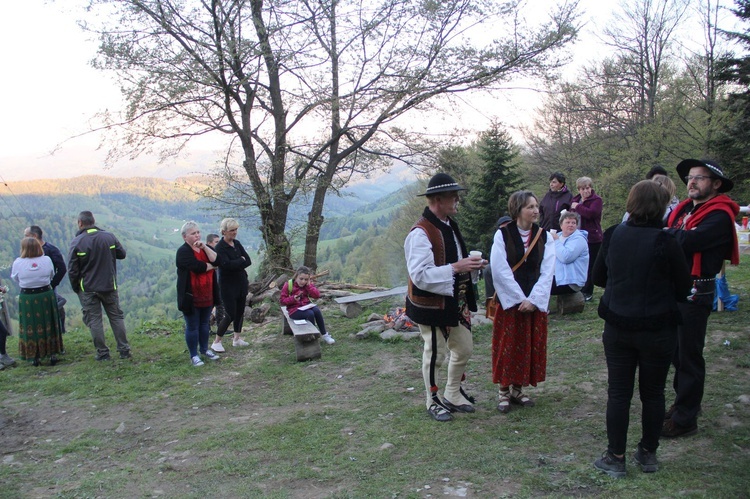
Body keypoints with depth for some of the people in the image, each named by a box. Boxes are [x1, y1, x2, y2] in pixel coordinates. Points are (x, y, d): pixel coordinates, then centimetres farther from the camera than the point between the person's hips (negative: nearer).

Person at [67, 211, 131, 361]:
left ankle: (103, 353, 9)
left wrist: (76, 288, 5)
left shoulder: (77, 242, -12)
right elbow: (122, 254, 9)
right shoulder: (109, 237, -4)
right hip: (109, 286, 3)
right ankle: (124, 350, 12)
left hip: (87, 289, -2)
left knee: (94, 320, 6)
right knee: (116, 317, 12)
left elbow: (72, 270, -9)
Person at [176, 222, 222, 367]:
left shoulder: (205, 248, 8)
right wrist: (212, 266, -8)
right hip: (191, 297, -6)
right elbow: (198, 266, -25)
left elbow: (216, 261, -9)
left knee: (204, 324, 18)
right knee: (192, 326, 4)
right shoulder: (183, 251, -12)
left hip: (207, 295, 6)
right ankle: (194, 355, 15)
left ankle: (205, 349, 34)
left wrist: (205, 247, -17)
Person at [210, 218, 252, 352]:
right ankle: (216, 342, 8)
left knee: (240, 312, 14)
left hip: (241, 283, 7)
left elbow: (248, 261, -1)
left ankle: (237, 339, 28)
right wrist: (241, 261, -13)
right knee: (230, 314, -6)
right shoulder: (220, 247, -14)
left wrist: (236, 264, -16)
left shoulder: (237, 244, 7)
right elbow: (227, 264, -27)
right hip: (228, 285, -7)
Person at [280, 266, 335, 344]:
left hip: (306, 306, 4)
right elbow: (282, 300, -6)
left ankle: (325, 335, -16)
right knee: (310, 314, -31)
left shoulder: (309, 285, 5)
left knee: (317, 311, -27)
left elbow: (317, 295, -6)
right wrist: (293, 299, -22)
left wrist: (309, 286, -14)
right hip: (294, 310, -4)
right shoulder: (288, 285, -7)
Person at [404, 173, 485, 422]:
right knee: (435, 354, 7)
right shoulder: (420, 233, -23)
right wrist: (457, 267, -32)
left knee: (464, 349, 18)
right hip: (431, 305, -9)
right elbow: (420, 275, -30)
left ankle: (452, 394, 38)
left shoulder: (449, 225, 7)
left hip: (455, 301, 9)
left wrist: (469, 264, 4)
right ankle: (433, 401, 29)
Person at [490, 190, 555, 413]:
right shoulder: (503, 235, -7)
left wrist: (533, 300, -13)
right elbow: (500, 271, -12)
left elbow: (547, 272, -3)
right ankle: (504, 392, 15)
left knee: (530, 346, 9)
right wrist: (520, 299, -15)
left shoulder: (544, 237, 3)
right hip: (509, 302, -3)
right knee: (507, 346, 2)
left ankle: (518, 389, 24)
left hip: (536, 302, 4)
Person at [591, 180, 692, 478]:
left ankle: (616, 458, 15)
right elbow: (683, 290, -6)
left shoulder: (613, 236, -4)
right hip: (657, 329, -2)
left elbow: (598, 278, 7)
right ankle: (648, 455, 27)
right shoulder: (665, 242, -15)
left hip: (617, 327, 2)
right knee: (653, 394, 14)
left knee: (618, 393, 10)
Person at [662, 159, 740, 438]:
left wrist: (668, 233, -13)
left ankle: (685, 419, 12)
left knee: (689, 355, 1)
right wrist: (676, 234, -16)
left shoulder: (719, 216, -15)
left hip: (695, 292, -8)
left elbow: (688, 241, -29)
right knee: (677, 351, 18)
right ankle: (683, 402, 35)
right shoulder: (684, 208, 10)